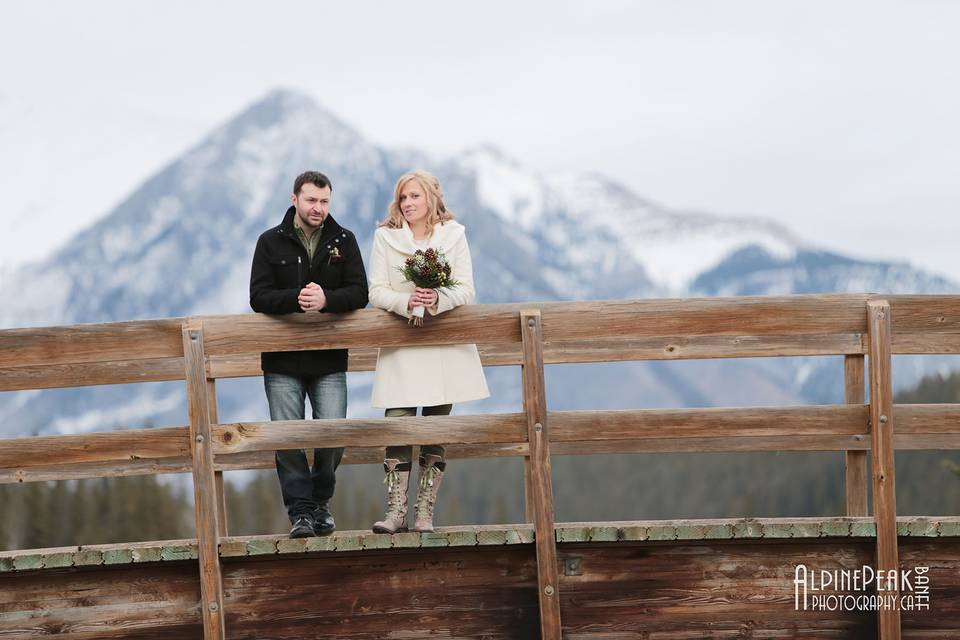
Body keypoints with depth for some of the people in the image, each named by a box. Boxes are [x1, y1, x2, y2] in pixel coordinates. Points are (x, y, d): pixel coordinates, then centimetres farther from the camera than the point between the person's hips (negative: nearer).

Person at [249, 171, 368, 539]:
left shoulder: (344, 241, 6)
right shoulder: (271, 242, 4)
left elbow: (359, 293, -3)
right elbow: (258, 297, -4)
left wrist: (325, 300, -22)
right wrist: (296, 298, -22)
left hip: (329, 360, 1)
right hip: (282, 361, -1)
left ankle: (320, 504, 17)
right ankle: (300, 512, 4)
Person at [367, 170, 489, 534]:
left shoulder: (453, 234, 6)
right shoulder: (385, 236, 5)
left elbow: (466, 290, -1)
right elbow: (376, 291, -1)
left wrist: (438, 299, -21)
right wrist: (407, 302, -21)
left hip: (444, 344, 1)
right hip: (400, 345, -1)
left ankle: (425, 513, 5)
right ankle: (396, 512, -9)